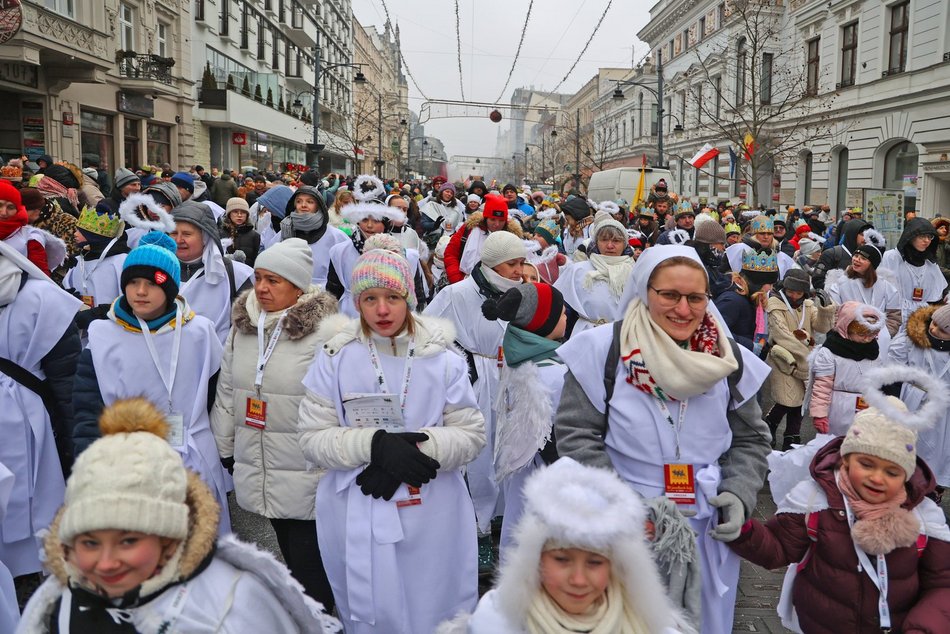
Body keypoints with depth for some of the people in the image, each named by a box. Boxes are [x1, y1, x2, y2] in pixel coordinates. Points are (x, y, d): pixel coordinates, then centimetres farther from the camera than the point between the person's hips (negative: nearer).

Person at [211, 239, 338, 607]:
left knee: (311, 568, 3)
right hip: (258, 471, 6)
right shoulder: (242, 328, 6)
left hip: (308, 477, -6)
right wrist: (225, 450, 17)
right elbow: (227, 394, 15)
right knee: (291, 560, 20)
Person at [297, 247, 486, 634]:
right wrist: (375, 445, -22)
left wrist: (415, 447, -19)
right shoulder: (335, 356, -4)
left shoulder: (442, 357, -3)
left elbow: (471, 434, -2)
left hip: (432, 514, 0)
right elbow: (313, 438, -6)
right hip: (358, 516, 0)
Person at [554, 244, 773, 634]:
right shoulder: (604, 350, -11)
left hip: (708, 532, 3)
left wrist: (738, 493, -9)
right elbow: (576, 436, -11)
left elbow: (750, 439, 9)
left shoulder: (728, 358, 0)